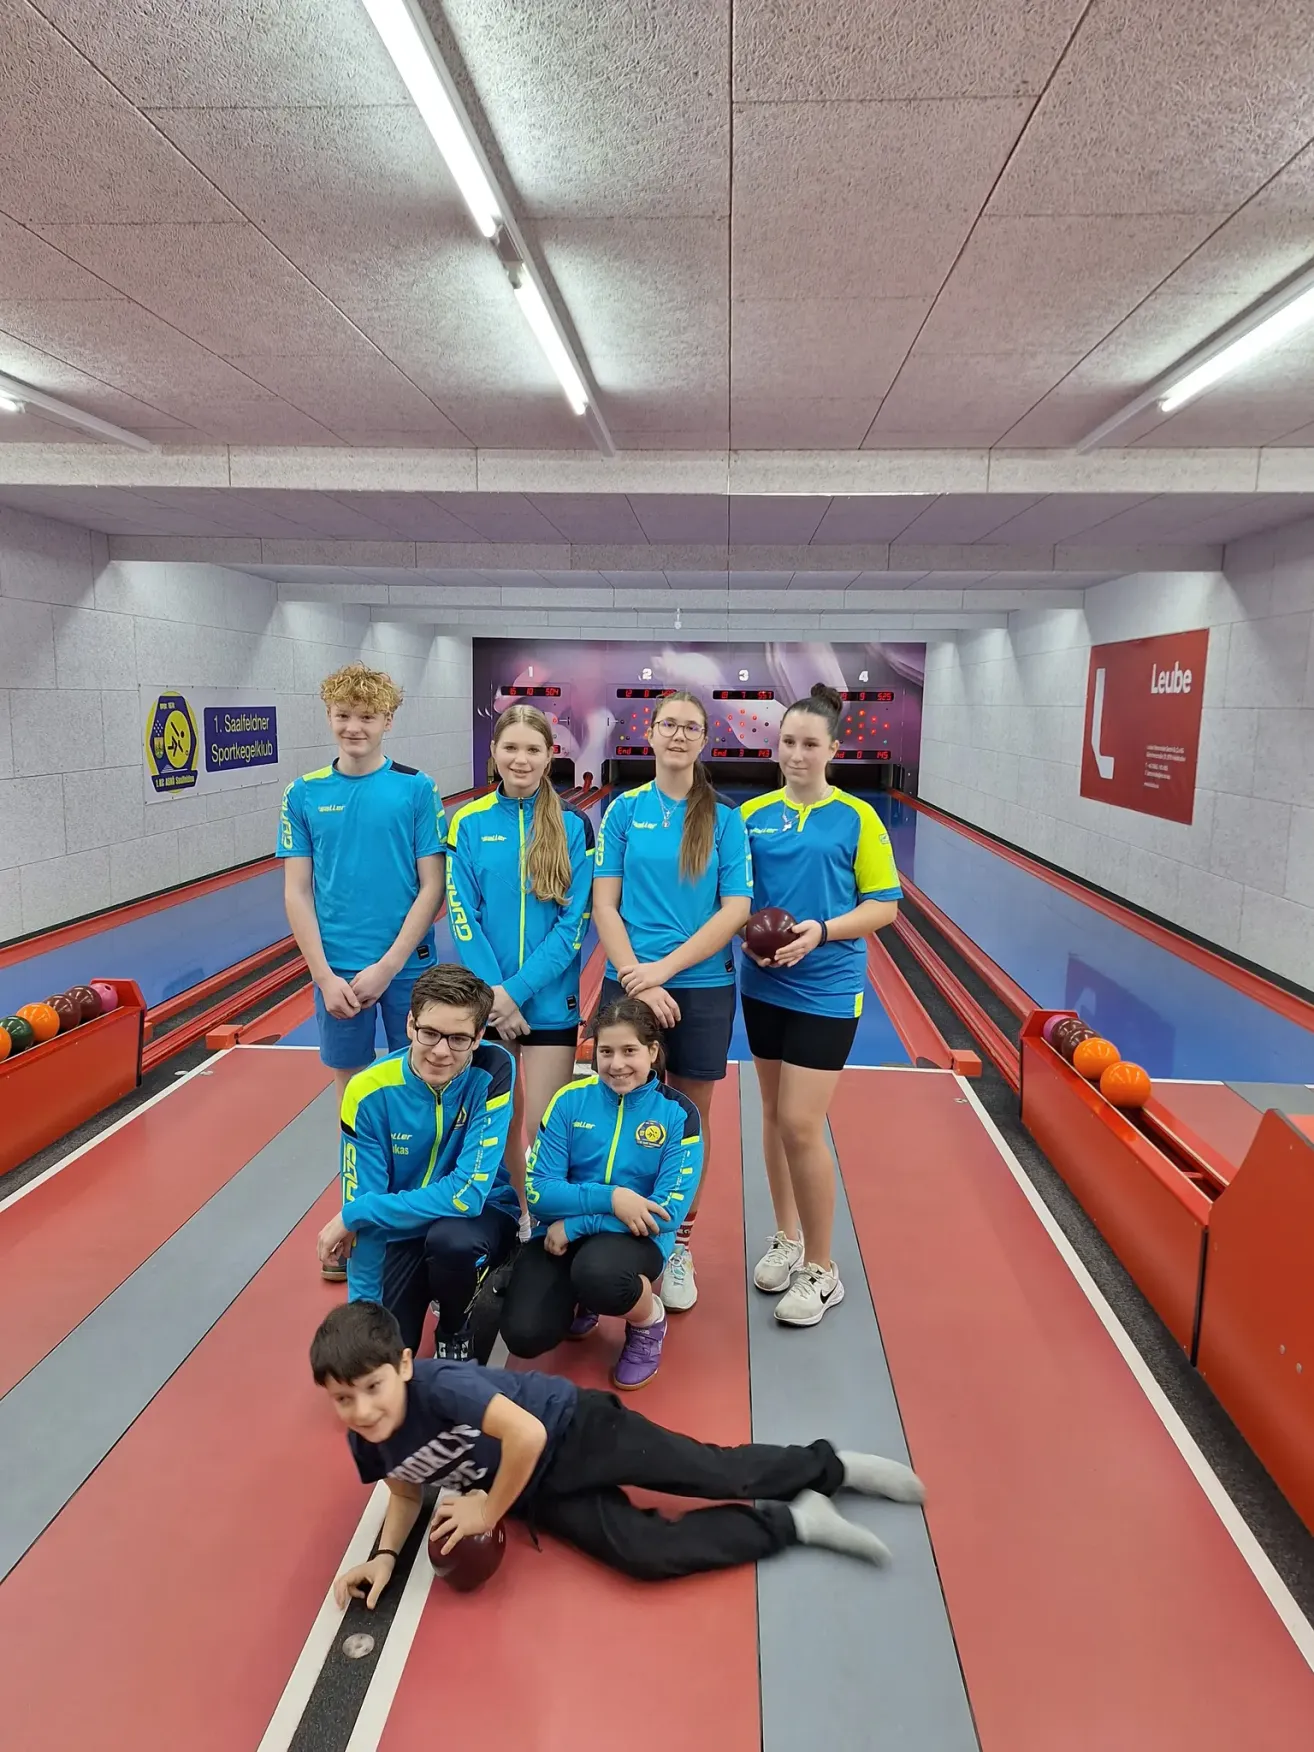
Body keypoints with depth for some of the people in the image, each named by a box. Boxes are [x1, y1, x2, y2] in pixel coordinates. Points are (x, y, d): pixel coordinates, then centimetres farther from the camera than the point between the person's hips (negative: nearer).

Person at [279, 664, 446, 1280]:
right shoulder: (305, 794, 1)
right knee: (351, 1092, 12)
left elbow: (432, 887, -6)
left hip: (407, 967, -1)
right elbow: (296, 892, 1)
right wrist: (326, 975, -7)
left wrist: (388, 966, -12)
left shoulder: (416, 788, -5)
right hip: (337, 972, 2)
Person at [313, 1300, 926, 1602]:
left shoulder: (440, 1383, -33)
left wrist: (489, 1511, -22)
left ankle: (832, 1465, 19)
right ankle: (795, 1520, 3)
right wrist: (386, 1555, -8)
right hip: (542, 1494, 6)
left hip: (573, 1428, -6)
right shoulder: (367, 1444, -9)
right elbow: (407, 1494, 11)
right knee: (643, 1552, -12)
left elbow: (528, 1434, -38)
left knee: (720, 1473, -8)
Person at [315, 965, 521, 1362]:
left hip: (481, 1215, -1)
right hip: (398, 1229, 1)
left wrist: (352, 1215, -25)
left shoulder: (493, 1070, -25)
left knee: (451, 1239, -34)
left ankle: (455, 1330, -1)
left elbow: (467, 1194, -28)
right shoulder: (370, 1092, -20)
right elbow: (363, 1210, -13)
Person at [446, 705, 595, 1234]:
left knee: (544, 1130, 1)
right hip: (487, 1000, 2)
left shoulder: (572, 826, -4)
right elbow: (462, 917, -3)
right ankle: (511, 1218, 35)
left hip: (550, 1001, -1)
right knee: (501, 1121, 14)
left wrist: (517, 990, -15)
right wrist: (491, 992, -13)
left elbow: (574, 922, -7)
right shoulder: (468, 823, -1)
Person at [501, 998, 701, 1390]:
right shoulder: (570, 1099, -3)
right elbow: (538, 1192, -8)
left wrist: (576, 1223, -18)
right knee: (524, 1335, -19)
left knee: (598, 1273, -37)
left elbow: (669, 1211, -15)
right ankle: (579, 1301, 17)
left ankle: (649, 1322, 0)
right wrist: (609, 1198, -24)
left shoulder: (678, 1112, -8)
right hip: (563, 1235, 3)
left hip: (637, 1237, -2)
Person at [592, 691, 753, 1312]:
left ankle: (679, 1244, 25)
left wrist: (666, 967, -14)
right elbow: (604, 904, -2)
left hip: (703, 987, 0)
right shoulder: (623, 810, 3)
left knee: (692, 1118, 9)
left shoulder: (724, 819, 1)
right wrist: (636, 977, -14)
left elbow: (736, 909, -6)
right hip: (628, 983, 0)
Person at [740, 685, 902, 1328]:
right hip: (763, 985, 4)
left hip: (826, 991, -4)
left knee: (801, 1125, -7)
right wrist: (747, 934, -11)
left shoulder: (856, 818, -5)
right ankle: (787, 1236, 35)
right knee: (773, 1115, 14)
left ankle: (821, 1270, 12)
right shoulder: (753, 814, 4)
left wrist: (823, 930, -19)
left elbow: (884, 905, -4)